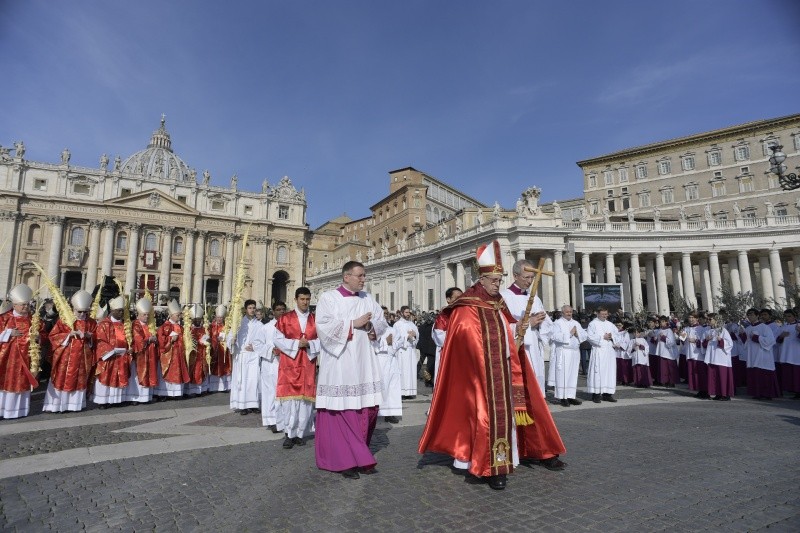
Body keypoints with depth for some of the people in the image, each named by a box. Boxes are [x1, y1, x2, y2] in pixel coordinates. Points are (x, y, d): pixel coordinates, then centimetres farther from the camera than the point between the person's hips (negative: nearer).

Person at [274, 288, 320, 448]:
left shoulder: (316, 320, 8)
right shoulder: (285, 319, 3)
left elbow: (322, 340, 4)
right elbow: (278, 340, -2)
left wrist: (309, 344, -13)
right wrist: (296, 343, -13)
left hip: (308, 364, 2)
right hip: (289, 364, -2)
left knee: (305, 398, 3)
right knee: (289, 397, -4)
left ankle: (301, 433, 13)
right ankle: (289, 434, 5)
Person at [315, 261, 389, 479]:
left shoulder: (367, 299, 13)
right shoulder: (328, 298, -1)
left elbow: (382, 323, 14)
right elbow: (324, 326, -13)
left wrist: (370, 326, -7)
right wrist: (354, 324, -12)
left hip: (363, 363, 5)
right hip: (338, 361, -5)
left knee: (367, 409, 4)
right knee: (342, 410, -4)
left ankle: (358, 454, 21)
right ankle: (345, 460, 7)